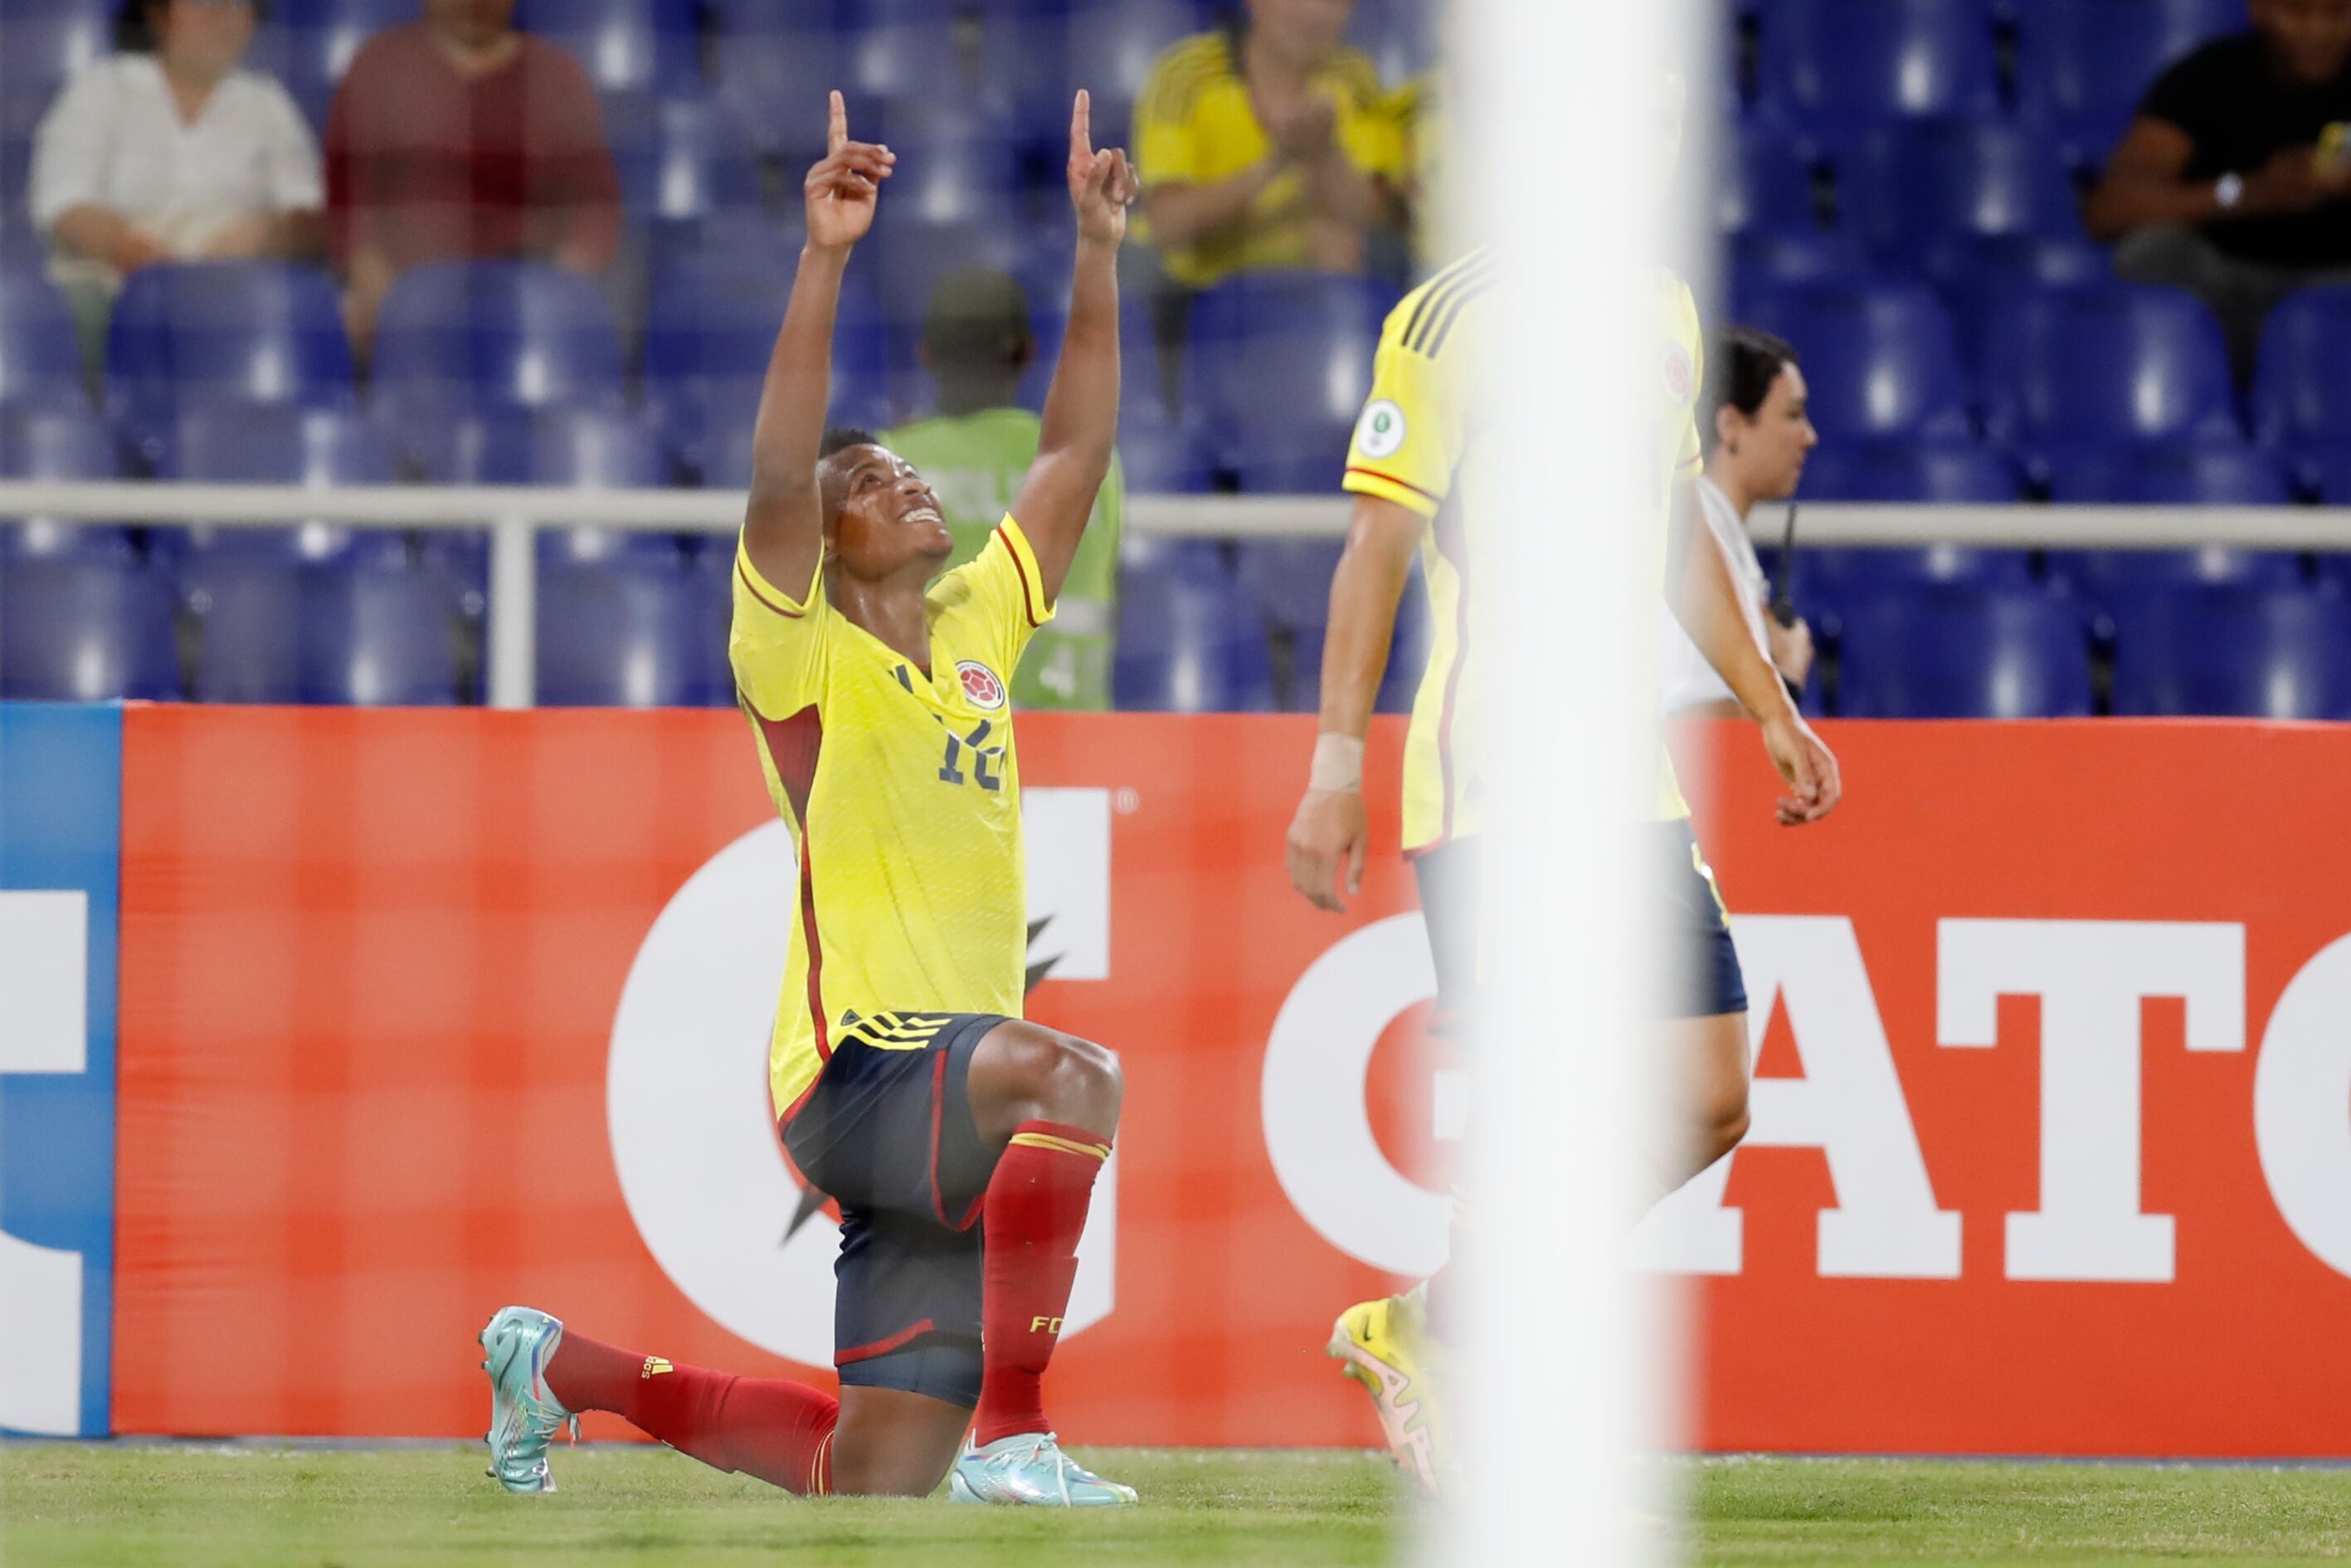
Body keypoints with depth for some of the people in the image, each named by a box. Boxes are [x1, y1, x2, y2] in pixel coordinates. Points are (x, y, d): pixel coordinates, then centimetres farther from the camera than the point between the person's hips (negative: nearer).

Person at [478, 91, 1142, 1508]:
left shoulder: (978, 632, 13)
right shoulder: (807, 658, -4)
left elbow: (1075, 457, 17)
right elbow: (776, 478, -20)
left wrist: (1099, 252, 12)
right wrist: (824, 259, -26)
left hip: (957, 1111, 7)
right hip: (856, 1074, -7)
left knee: (873, 1478, 9)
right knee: (1072, 1074, -38)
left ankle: (565, 1370, 31)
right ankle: (1013, 1433, -35)